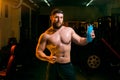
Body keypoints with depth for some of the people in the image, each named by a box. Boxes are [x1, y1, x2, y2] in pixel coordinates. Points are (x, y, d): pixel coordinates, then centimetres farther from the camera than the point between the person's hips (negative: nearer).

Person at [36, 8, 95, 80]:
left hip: (68, 66, 3)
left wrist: (88, 39, -8)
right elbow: (38, 52, -6)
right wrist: (48, 58, -24)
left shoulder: (69, 30, 1)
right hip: (54, 66, -2)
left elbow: (80, 41, 12)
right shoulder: (46, 35, -8)